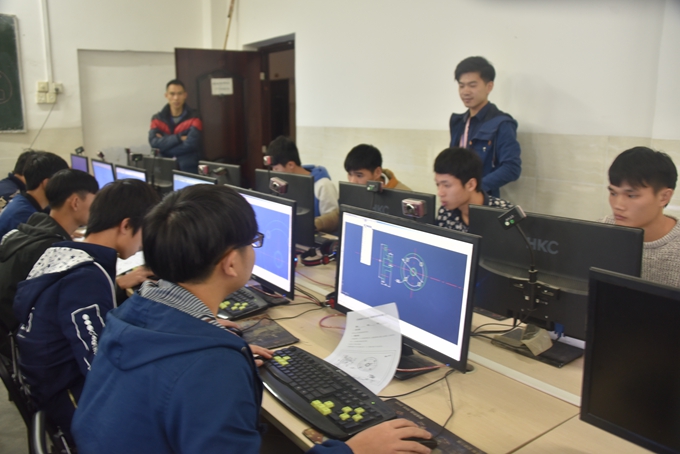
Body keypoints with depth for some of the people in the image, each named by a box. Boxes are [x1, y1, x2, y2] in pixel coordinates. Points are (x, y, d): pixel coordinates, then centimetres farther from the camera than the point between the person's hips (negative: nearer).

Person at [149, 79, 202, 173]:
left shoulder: (194, 118, -1)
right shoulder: (157, 119, 9)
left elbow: (189, 145, -13)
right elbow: (154, 143, -7)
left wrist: (164, 143, -5)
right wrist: (179, 138, -14)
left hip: (188, 170, -2)